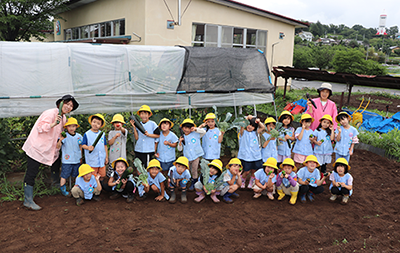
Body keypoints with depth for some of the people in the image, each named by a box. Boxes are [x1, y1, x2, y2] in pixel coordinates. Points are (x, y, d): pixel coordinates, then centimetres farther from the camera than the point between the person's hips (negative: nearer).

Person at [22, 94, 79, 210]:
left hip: (50, 148, 9)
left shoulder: (63, 117, 9)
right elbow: (40, 128, -25)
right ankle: (28, 201, -2)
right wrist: (54, 124, -36)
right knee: (31, 173, -6)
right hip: (36, 147, -9)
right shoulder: (50, 113, -19)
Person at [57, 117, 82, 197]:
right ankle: (63, 189, 17)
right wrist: (60, 140, -38)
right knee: (64, 175, 2)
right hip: (66, 160, -4)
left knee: (77, 175, 14)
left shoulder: (79, 136, 3)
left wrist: (81, 157, 18)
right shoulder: (64, 136, -10)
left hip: (77, 160, 4)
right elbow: (57, 146, -19)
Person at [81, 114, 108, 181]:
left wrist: (106, 157, 12)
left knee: (102, 175, 11)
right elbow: (83, 145, -3)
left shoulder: (102, 134, 7)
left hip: (101, 160, 4)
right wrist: (88, 147, -26)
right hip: (92, 160, -4)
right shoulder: (87, 134, -4)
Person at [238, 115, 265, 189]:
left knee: (254, 171, 6)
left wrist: (258, 121, -4)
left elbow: (263, 127, 9)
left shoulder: (255, 133, 13)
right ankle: (242, 182, 23)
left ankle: (251, 183, 29)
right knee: (247, 172, -5)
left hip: (255, 156, 4)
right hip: (245, 156, -4)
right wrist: (247, 117, -17)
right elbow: (242, 125, -17)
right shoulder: (243, 133, 1)